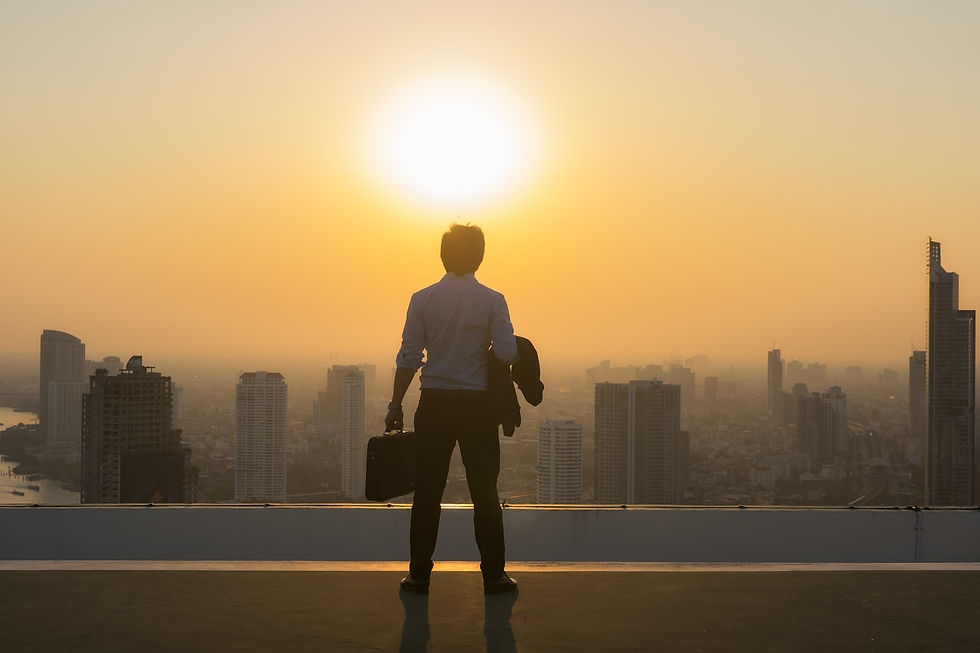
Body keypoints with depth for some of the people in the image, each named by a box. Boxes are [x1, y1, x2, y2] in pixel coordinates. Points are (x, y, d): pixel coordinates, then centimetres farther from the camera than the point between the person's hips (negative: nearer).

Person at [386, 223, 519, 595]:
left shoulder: (423, 299, 0)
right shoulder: (492, 300, -4)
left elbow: (408, 358, -1)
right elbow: (507, 354, -11)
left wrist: (395, 406, 6)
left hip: (434, 404, 1)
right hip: (477, 404, -1)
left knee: (427, 493, 7)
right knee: (484, 493, 7)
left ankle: (419, 575, 11)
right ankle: (493, 576, 11)